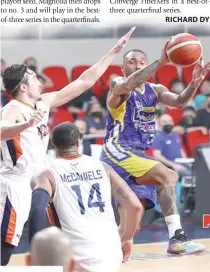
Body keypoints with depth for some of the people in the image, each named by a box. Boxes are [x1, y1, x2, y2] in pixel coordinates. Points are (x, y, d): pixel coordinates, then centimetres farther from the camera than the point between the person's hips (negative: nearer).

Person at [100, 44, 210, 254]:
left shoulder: (155, 90, 14)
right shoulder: (117, 85, -6)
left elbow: (179, 101, -3)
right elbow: (129, 84, -31)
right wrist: (160, 62, -38)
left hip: (137, 154, 9)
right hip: (117, 151, -8)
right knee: (168, 176, -24)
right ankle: (176, 238, -30)